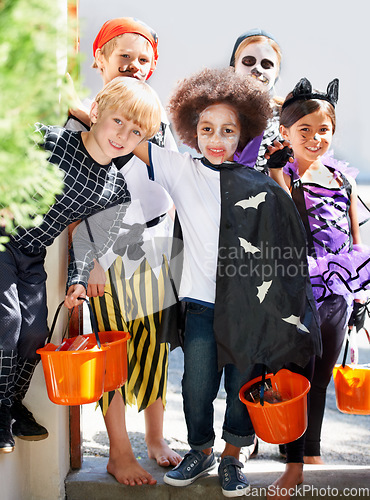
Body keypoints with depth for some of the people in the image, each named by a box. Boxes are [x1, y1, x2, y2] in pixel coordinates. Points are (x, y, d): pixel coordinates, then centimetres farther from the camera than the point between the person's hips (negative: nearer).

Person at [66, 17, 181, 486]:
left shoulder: (157, 117, 11)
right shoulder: (82, 120, -3)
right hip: (110, 251, -4)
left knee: (155, 344, 10)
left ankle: (155, 439, 26)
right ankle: (119, 453, 15)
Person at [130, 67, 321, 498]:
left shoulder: (260, 186, 1)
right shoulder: (182, 171, 1)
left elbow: (283, 247, 3)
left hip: (250, 306, 0)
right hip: (202, 303, 0)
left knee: (242, 386, 11)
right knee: (197, 386, 8)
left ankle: (232, 459, 34)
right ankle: (200, 451, 35)